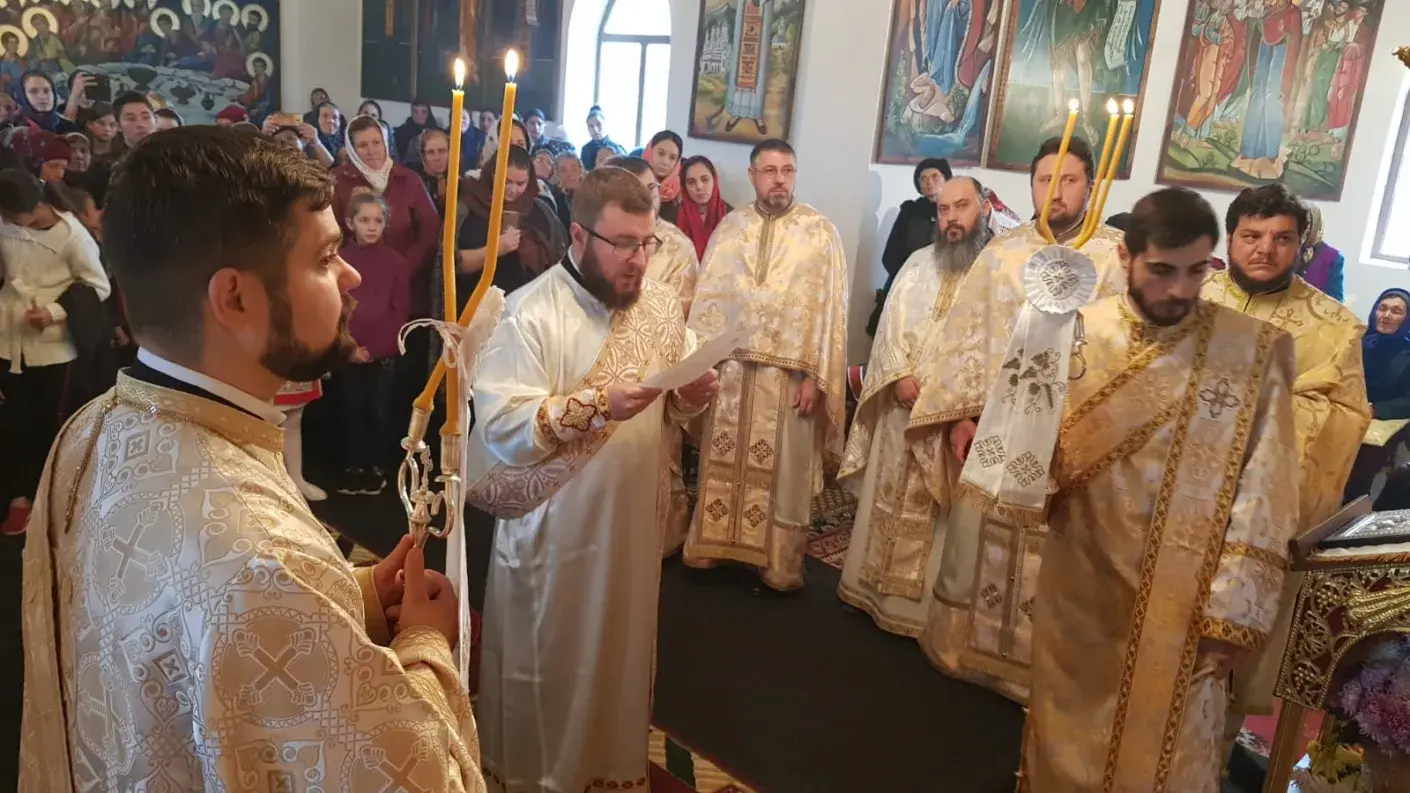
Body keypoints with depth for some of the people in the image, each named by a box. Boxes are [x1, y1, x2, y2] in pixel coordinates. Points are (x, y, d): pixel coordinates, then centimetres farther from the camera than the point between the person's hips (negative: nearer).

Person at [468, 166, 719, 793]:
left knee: (621, 653, 20)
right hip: (553, 527, -5)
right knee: (547, 662, 12)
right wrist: (597, 405, -32)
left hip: (633, 520, 5)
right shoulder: (531, 313, -17)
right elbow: (500, 428, -24)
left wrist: (693, 394, -13)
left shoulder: (661, 302, 2)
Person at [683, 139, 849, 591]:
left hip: (788, 372, -3)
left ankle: (779, 564, 19)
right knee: (722, 464, 12)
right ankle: (714, 545, 27)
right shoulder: (730, 227, 7)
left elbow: (829, 306, -6)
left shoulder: (820, 231, -3)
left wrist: (814, 375, -11)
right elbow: (708, 297, 7)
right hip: (729, 367, 3)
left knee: (782, 472, 5)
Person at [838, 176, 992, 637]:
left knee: (941, 509, 3)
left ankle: (925, 602, 14)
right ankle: (875, 584, 26)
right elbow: (892, 323, 6)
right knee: (889, 499, 13)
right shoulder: (918, 263, 11)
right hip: (904, 404, 4)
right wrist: (900, 374, -9)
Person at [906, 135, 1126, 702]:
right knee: (978, 545, 12)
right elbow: (965, 336, 5)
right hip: (992, 428, 3)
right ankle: (970, 648, 30)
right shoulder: (1001, 252, 7)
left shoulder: (1114, 257, -2)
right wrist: (961, 414, -1)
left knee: (1050, 561, 5)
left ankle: (1036, 666, 21)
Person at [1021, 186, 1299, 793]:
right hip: (1079, 589, 1)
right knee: (1070, 744, 19)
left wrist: (1237, 610, -8)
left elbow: (1265, 492, -7)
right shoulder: (1077, 333, -6)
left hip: (1184, 601, -1)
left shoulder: (1255, 350, -9)